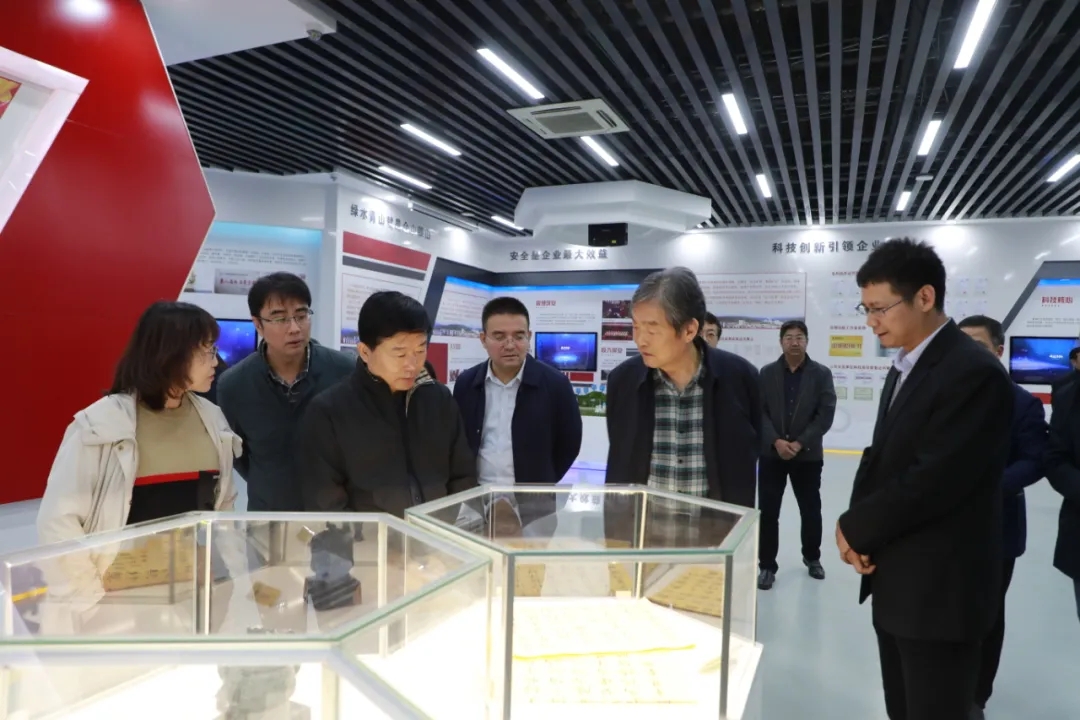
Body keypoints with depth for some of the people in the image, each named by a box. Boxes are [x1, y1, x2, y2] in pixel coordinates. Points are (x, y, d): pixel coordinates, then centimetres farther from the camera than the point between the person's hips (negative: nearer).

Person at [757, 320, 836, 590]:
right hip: (771, 454, 0)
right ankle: (767, 565, 14)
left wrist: (799, 444, -15)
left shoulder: (822, 374, -2)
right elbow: (760, 412, -3)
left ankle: (812, 557, 37)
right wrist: (776, 441, -15)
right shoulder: (767, 373, 1)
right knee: (767, 511, 1)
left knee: (811, 510, 14)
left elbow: (826, 415, -7)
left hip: (808, 455, 0)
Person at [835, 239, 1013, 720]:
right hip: (898, 582, 8)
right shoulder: (904, 368, 11)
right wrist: (856, 527, -6)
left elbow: (933, 481, -25)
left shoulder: (974, 372, -19)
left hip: (941, 589, -8)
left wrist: (856, 530, -11)